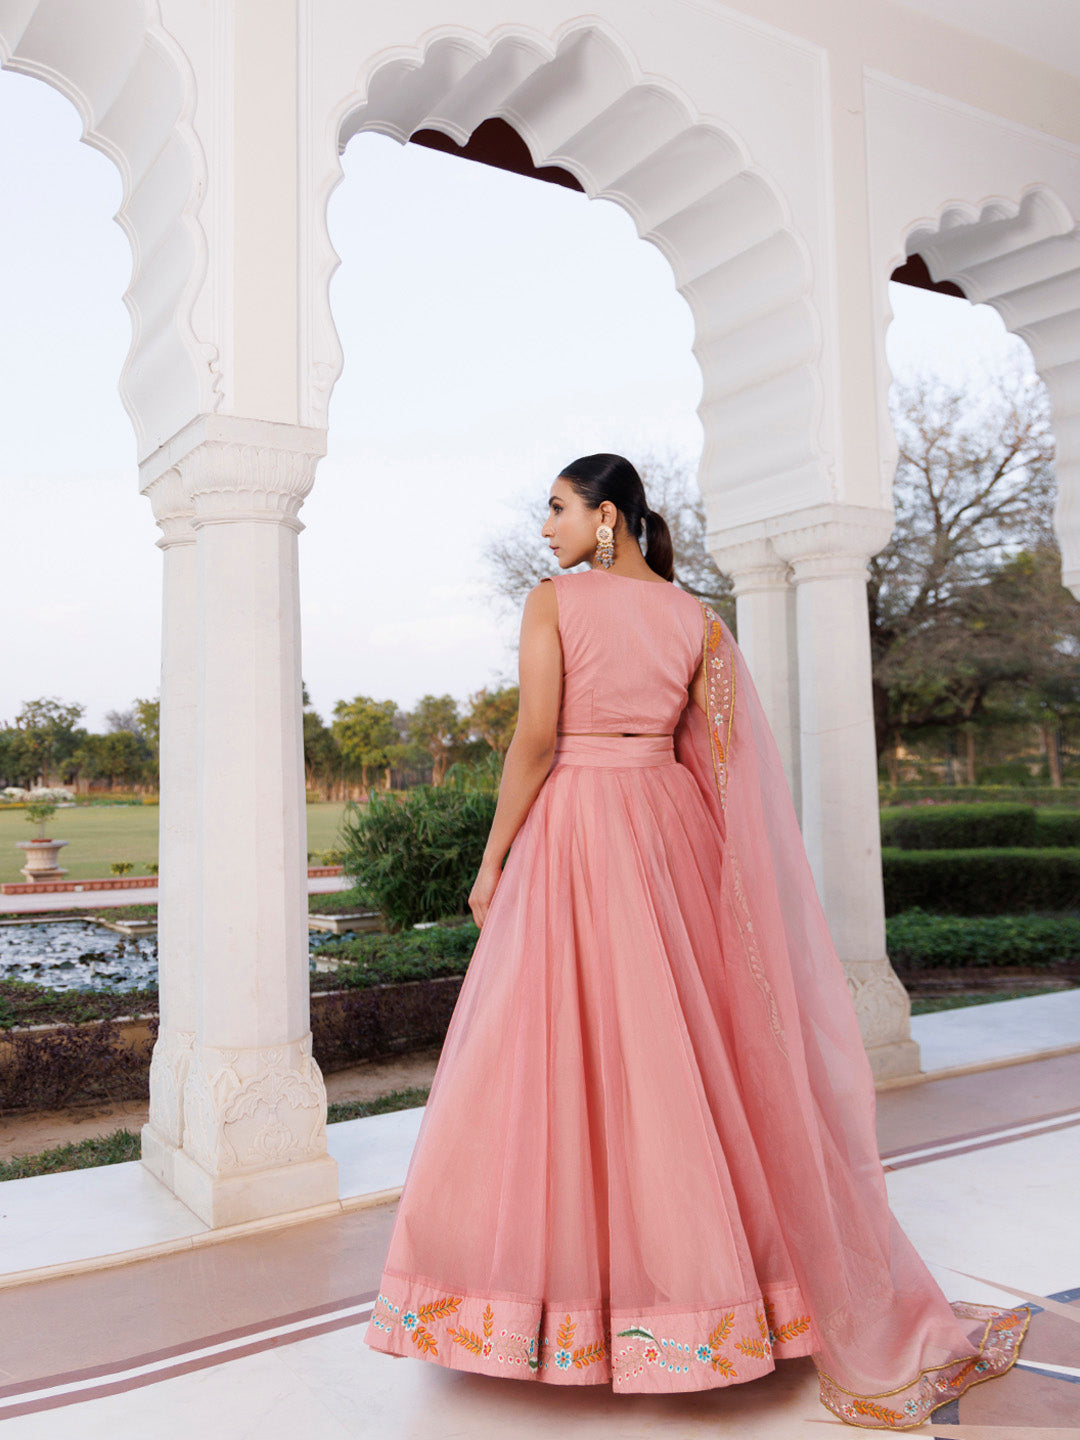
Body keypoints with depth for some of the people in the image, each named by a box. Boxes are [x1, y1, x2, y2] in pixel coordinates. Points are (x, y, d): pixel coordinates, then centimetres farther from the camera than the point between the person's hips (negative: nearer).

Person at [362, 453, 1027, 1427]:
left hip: (572, 832, -4)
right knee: (692, 1053, 12)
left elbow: (535, 740, -13)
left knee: (550, 1056, 5)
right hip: (668, 833, 4)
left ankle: (563, 1290, 16)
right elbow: (722, 763, 6)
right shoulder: (697, 619, 7)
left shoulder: (553, 600, -5)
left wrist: (492, 861, -6)